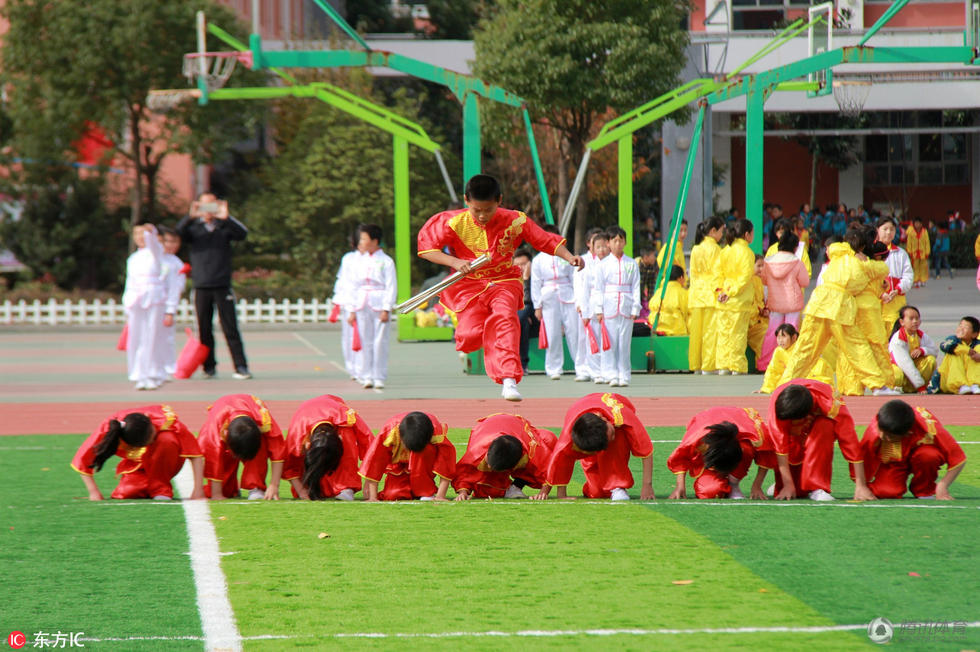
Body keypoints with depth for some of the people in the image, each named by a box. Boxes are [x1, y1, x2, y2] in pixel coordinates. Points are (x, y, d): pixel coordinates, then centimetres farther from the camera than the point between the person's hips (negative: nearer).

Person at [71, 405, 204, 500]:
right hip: (137, 467, 2)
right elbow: (82, 459, -19)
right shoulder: (108, 428, -32)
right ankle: (147, 488, 9)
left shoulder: (167, 420, -36)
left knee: (167, 440, -35)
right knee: (125, 493, -26)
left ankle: (161, 488, -16)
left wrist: (198, 489, -32)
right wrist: (94, 492, -20)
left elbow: (194, 453, -30)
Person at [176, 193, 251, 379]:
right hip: (201, 287, 1)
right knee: (204, 329, 3)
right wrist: (191, 216, -25)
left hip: (222, 286, -1)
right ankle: (209, 367, 12)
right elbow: (179, 232, -9)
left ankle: (241, 367, -4)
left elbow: (242, 234, -9)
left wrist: (226, 218, -25)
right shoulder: (194, 228, 9)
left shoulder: (224, 228, 7)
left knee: (230, 328, -4)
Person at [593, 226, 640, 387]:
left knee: (625, 342, 1)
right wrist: (599, 310, -3)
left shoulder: (631, 264, 9)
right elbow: (598, 288, 4)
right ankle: (611, 375, 0)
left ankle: (624, 375, 5)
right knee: (610, 342, -3)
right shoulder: (602, 265, 5)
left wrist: (635, 309, 1)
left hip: (626, 307, 1)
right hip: (609, 307, -1)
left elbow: (636, 288, 8)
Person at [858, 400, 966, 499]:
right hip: (893, 462, 1)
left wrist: (942, 487, -30)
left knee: (929, 455, -37)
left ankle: (924, 490, -6)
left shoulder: (928, 427, -37)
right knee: (884, 493, -27)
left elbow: (958, 459, -28)